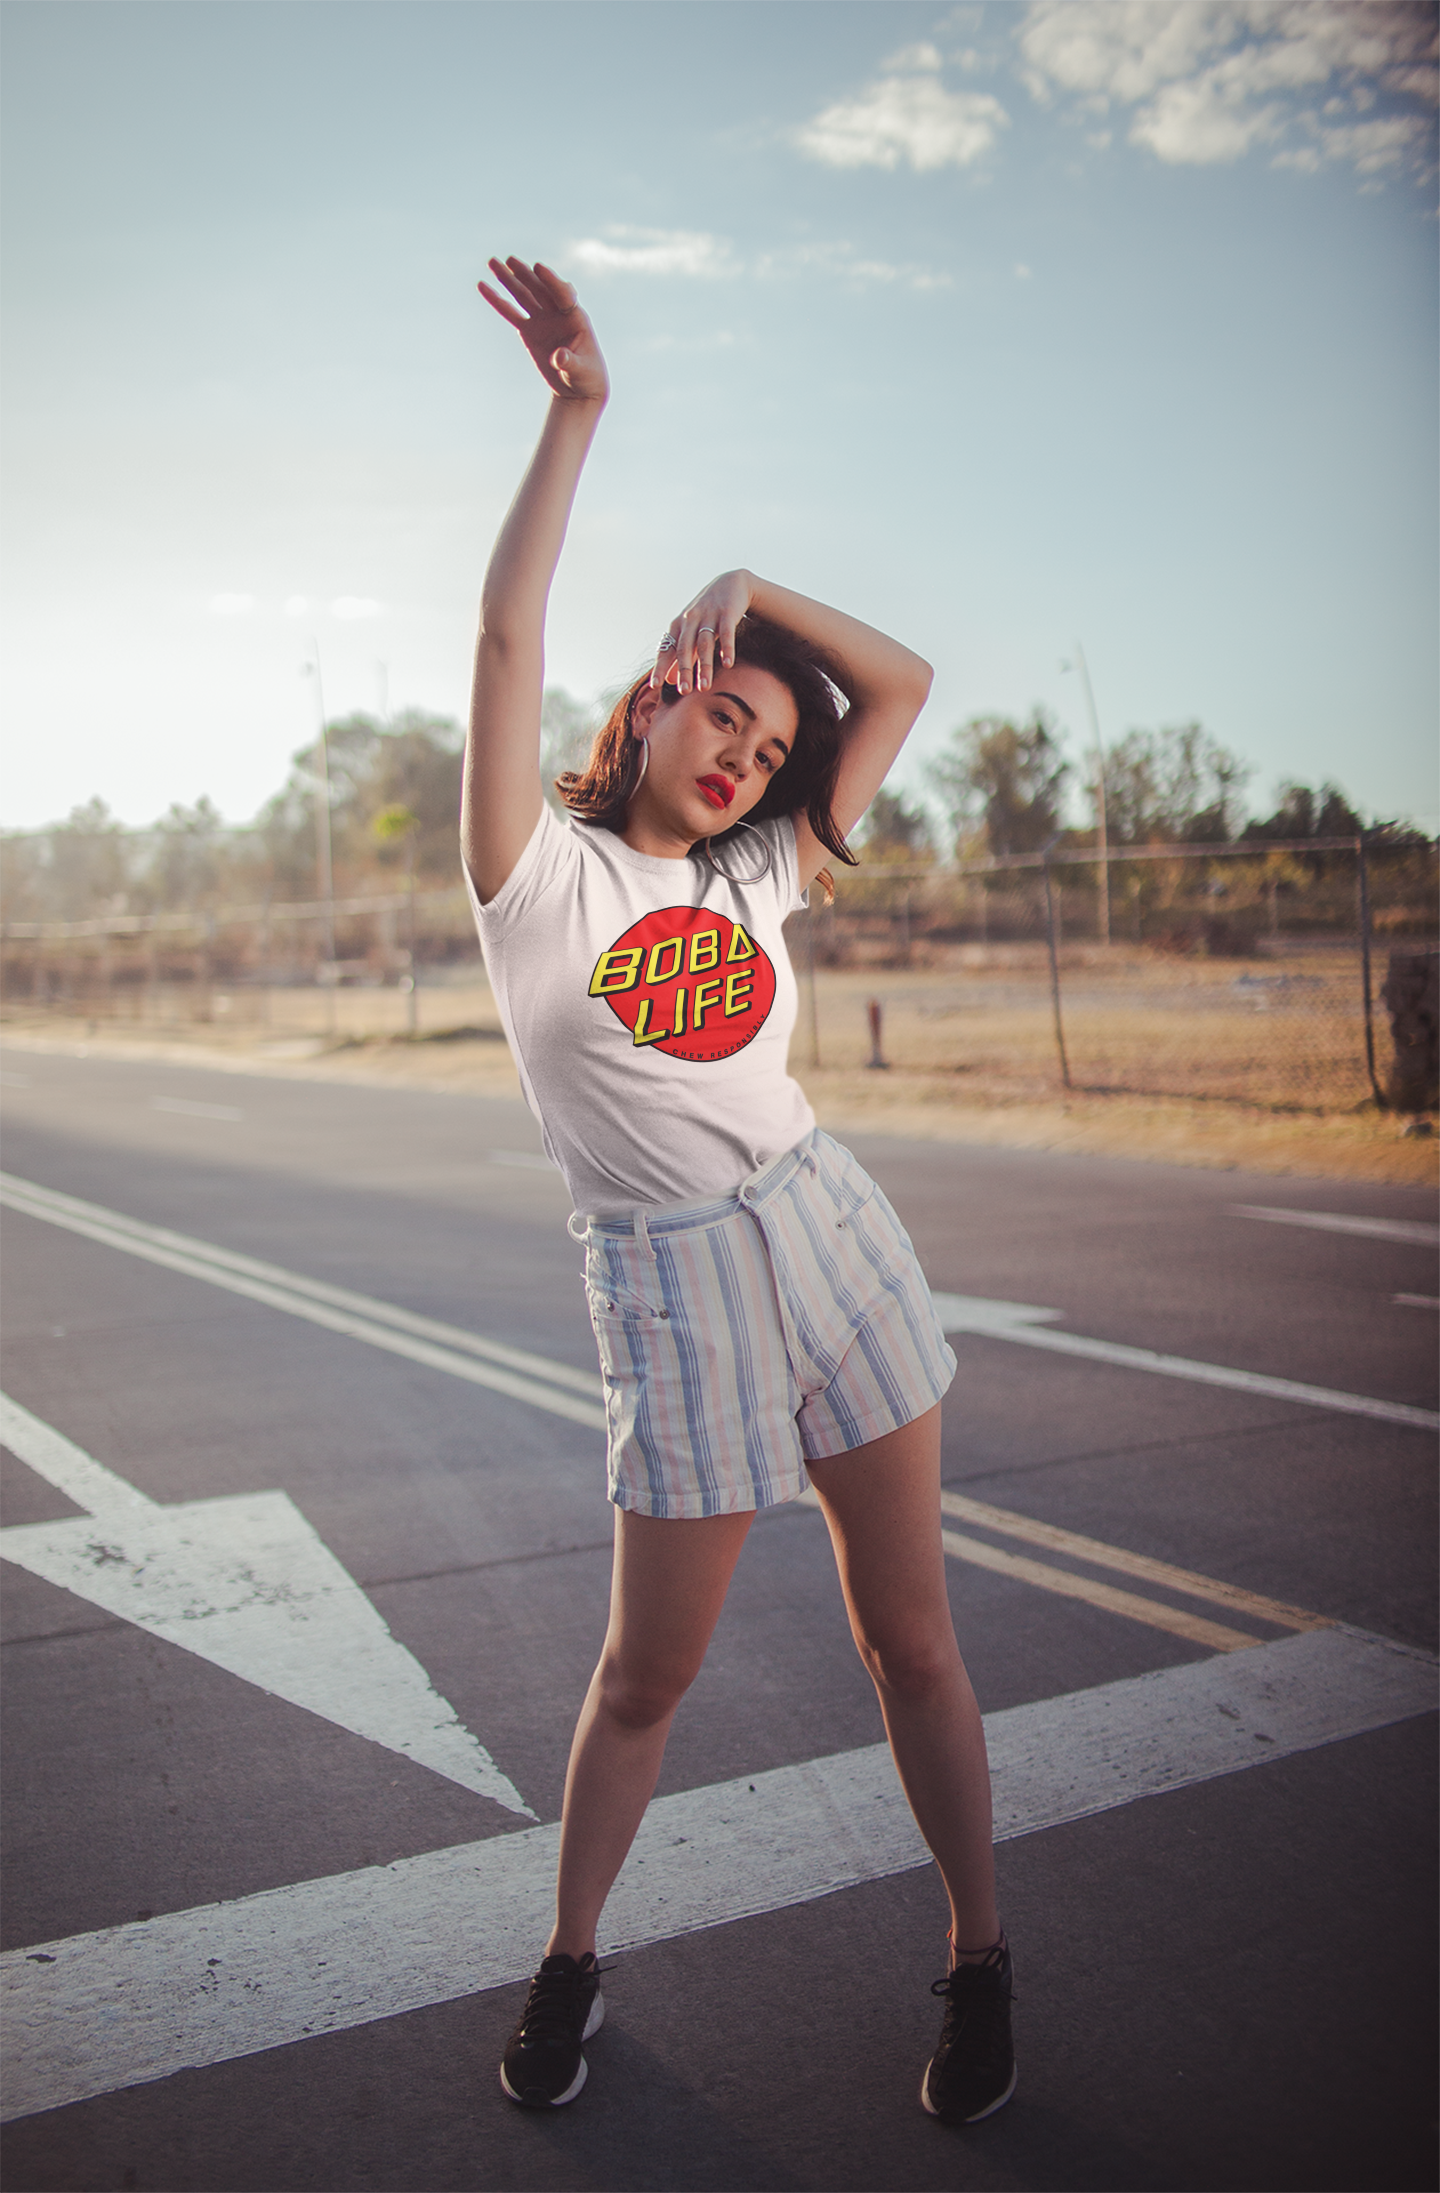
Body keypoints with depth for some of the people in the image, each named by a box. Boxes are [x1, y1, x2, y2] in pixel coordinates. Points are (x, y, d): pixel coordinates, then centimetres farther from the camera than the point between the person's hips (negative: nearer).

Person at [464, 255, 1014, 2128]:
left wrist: (742, 585, 6)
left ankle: (980, 1956, 27)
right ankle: (571, 1960, 31)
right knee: (648, 1672, 7)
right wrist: (575, 413, -10)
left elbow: (901, 685, 13)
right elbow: (507, 635, -12)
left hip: (832, 1236, 4)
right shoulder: (541, 873, -1)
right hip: (673, 1282, -3)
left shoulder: (763, 874, 10)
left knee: (909, 1636, 9)